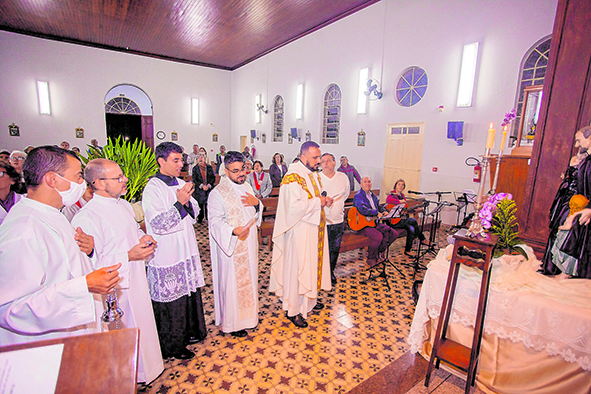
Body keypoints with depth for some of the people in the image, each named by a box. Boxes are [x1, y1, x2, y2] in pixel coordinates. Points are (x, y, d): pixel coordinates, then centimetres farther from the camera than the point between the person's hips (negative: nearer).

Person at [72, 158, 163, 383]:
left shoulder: (123, 205, 4)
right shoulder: (86, 218, -23)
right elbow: (89, 264, -23)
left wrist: (143, 237, 0)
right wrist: (128, 256, -25)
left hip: (137, 282, 8)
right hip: (116, 291, -8)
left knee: (142, 326, 23)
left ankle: (145, 370, 46)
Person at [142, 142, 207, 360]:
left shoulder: (181, 184, 6)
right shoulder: (153, 188, -15)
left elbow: (194, 214, 8)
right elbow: (158, 224, -21)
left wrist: (187, 203, -11)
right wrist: (179, 203, -25)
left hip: (186, 251, 7)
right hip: (167, 255, -7)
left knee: (189, 291, 19)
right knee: (171, 299, 8)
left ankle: (188, 332, 41)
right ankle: (172, 346, 28)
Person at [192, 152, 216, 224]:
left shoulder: (209, 167, 6)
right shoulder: (195, 168, 6)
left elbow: (213, 178, 3)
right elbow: (195, 179, -1)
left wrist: (208, 185, -11)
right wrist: (202, 186, -14)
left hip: (209, 189, 0)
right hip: (199, 189, 0)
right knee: (200, 204, 5)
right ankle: (200, 218, 18)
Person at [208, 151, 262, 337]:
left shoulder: (246, 187, 8)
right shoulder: (218, 193, -15)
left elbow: (256, 214, 15)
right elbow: (215, 221, -17)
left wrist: (257, 203, -8)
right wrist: (233, 230, -34)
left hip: (249, 243, 7)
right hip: (231, 245, -7)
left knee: (248, 278, 19)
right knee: (232, 282, 4)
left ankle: (247, 313, 39)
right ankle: (232, 323, 25)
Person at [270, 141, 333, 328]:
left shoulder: (314, 174, 11)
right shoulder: (293, 178, -19)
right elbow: (294, 206, -29)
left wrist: (324, 200, 1)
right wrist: (318, 202, -19)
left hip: (315, 229, 9)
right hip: (300, 231, -9)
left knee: (312, 263, 19)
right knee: (297, 267, 1)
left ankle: (309, 299, 39)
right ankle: (293, 309, 18)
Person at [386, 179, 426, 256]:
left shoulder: (402, 195, 15)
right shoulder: (392, 194, -9)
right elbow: (388, 200, -35)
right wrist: (400, 201, -30)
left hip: (400, 219, 8)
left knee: (411, 229, -15)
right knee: (413, 221, -19)